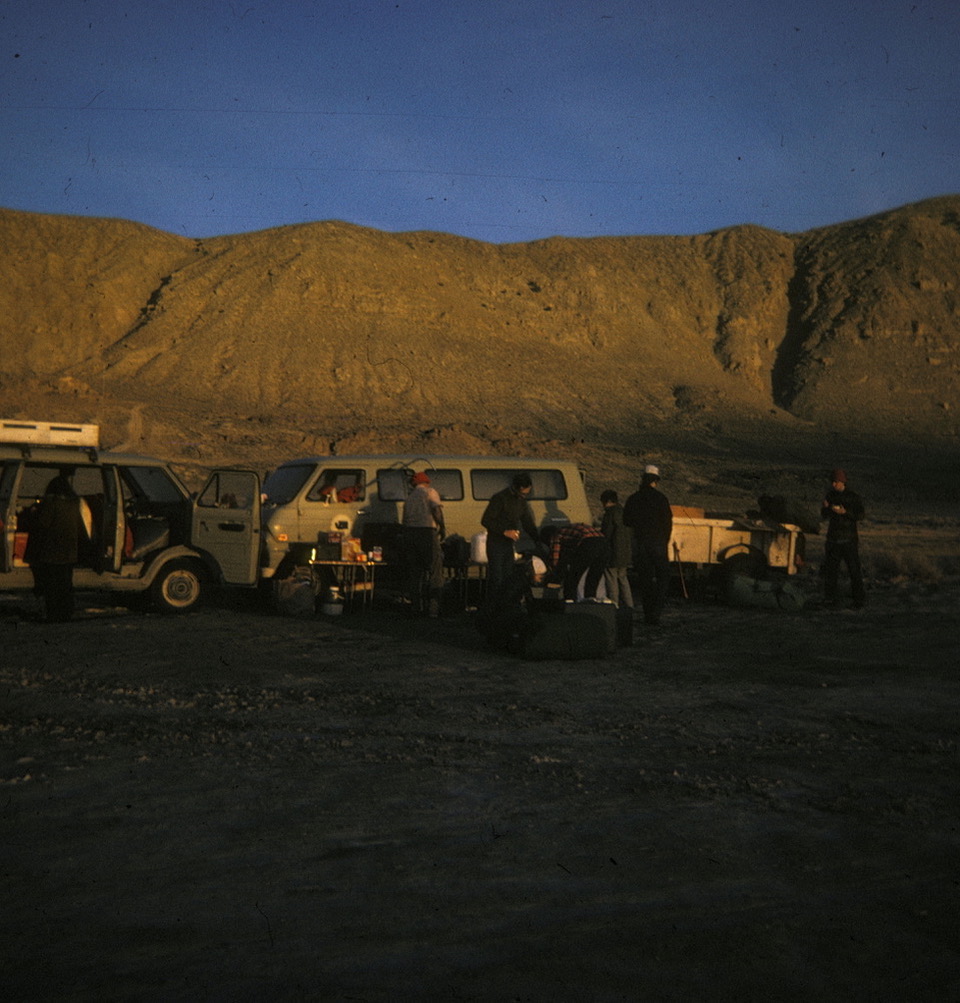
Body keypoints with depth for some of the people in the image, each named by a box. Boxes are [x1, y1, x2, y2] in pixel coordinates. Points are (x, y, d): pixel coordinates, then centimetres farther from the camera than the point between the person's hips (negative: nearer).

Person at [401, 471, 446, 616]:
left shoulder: (409, 497, 21)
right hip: (427, 532, -6)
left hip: (409, 533, 6)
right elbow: (436, 509, -12)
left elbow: (405, 519, 19)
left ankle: (416, 606, 11)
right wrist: (442, 528, -5)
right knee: (434, 571, -2)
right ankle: (433, 607, -9)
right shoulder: (430, 492, 4)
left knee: (414, 571, 10)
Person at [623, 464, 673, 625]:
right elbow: (668, 522, -4)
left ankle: (648, 614, 9)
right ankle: (655, 612, -8)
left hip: (639, 544, 3)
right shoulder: (660, 498, -5)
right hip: (657, 543, -3)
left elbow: (626, 523, 11)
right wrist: (665, 542, 8)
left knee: (645, 579, 9)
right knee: (662, 577, 5)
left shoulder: (633, 499, 5)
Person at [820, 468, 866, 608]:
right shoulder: (830, 495, 8)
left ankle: (859, 599, 0)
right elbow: (823, 515, 9)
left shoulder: (854, 497, -5)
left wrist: (845, 512, -25)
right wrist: (826, 508, -12)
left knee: (854, 569, -6)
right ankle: (830, 598, 14)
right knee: (830, 568, 5)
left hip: (849, 539, -4)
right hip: (833, 537, 4)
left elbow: (860, 515, -11)